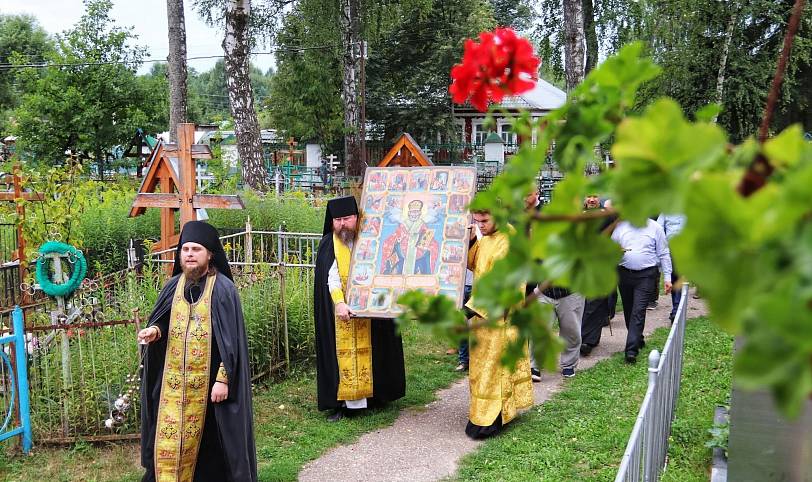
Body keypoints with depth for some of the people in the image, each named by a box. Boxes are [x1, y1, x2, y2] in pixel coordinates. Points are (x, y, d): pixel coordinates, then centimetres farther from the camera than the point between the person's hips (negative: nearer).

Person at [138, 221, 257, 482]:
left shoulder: (223, 288, -8)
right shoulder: (173, 286, 7)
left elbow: (231, 338, -10)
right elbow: (162, 322, 14)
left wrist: (223, 379, -16)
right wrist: (154, 330, -10)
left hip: (208, 380, -4)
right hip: (172, 380, 4)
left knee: (206, 442, 3)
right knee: (168, 440, 3)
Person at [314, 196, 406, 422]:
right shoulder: (329, 245, -3)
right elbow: (330, 277, -13)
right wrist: (339, 303, -26)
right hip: (341, 312, -2)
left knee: (370, 352, 7)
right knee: (343, 354, -2)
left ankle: (372, 395, 20)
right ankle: (340, 402, 4)